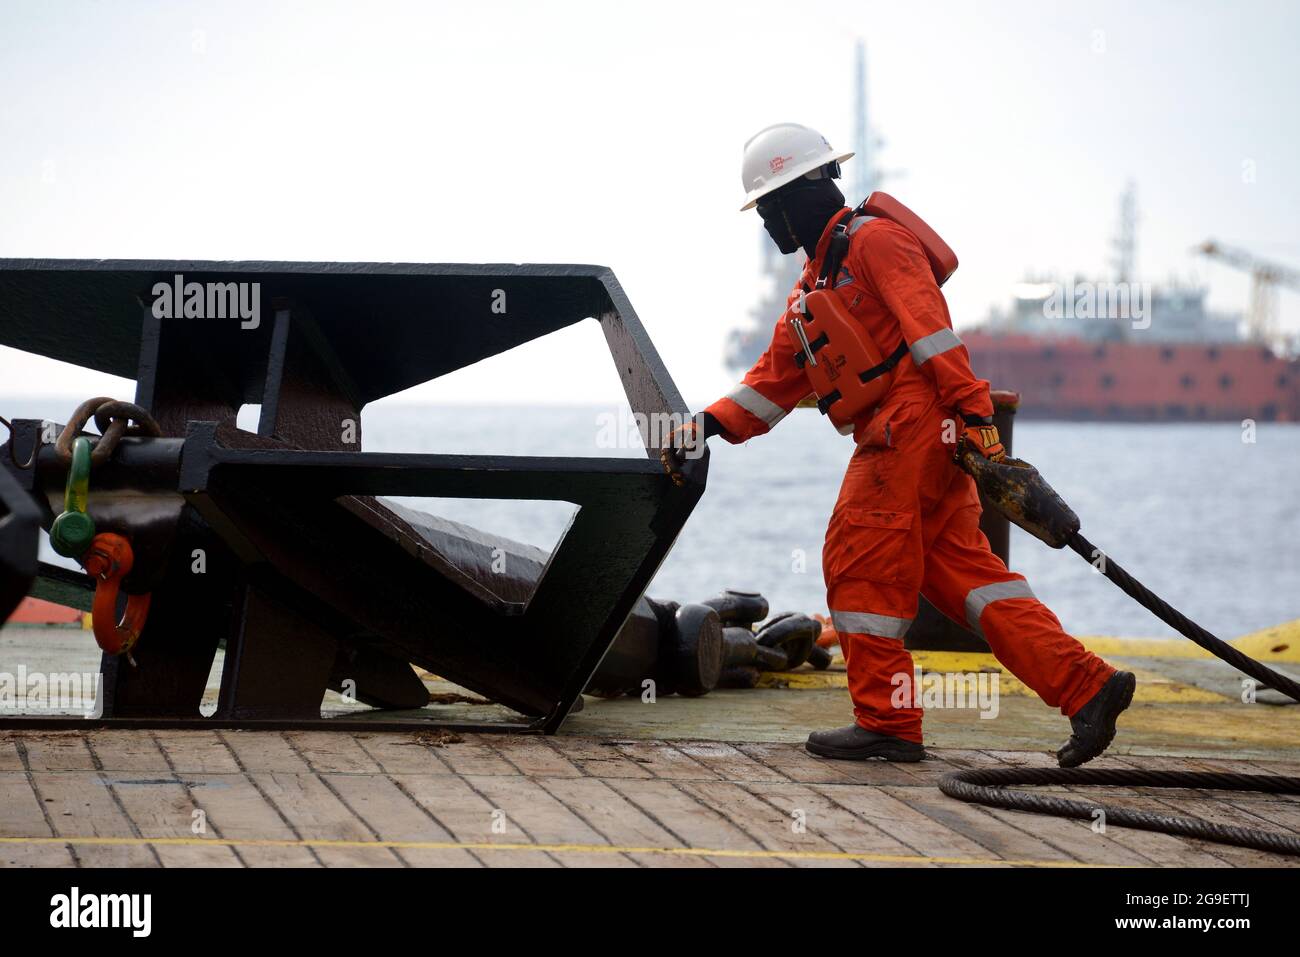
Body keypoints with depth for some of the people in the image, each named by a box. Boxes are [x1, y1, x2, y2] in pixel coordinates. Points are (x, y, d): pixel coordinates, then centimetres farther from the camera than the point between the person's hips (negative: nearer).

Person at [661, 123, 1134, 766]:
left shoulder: (874, 241, -4)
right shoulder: (813, 287, 27)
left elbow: (929, 325, -16)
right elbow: (777, 378, 28)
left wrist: (971, 407, -26)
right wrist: (708, 425, 16)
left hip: (911, 426, -10)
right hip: (894, 440, 10)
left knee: (860, 564, -4)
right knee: (961, 571, 4)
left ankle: (885, 722, 2)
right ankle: (1087, 687, -1)